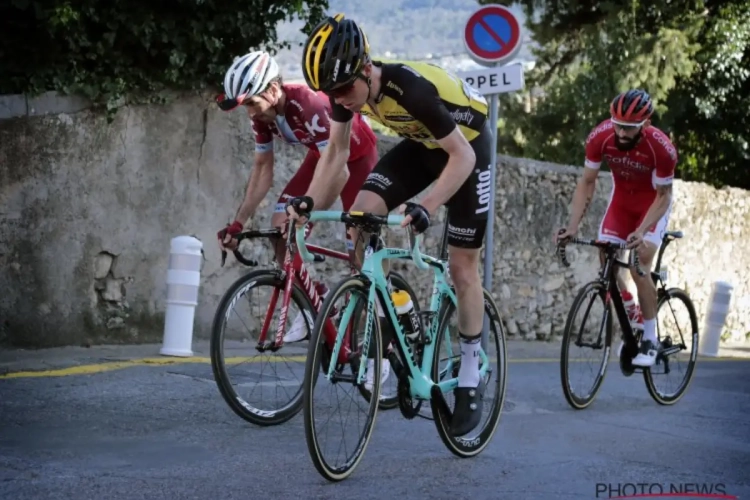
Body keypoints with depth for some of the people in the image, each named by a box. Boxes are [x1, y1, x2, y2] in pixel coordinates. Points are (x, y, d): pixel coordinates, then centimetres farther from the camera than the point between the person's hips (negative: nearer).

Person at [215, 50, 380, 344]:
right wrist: (238, 223, -11)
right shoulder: (262, 114, -18)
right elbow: (262, 170, -6)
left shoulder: (309, 105, -39)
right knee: (280, 227, -7)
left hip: (357, 155, -7)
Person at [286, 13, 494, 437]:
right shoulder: (347, 87, -20)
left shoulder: (413, 88, -39)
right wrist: (310, 202, -22)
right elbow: (337, 151, -8)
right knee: (361, 213, -16)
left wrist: (425, 207, -44)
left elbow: (462, 155, -34)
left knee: (462, 266, -2)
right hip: (420, 144, 6)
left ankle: (471, 377, 12)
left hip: (467, 145, -6)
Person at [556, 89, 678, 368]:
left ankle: (650, 339, -4)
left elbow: (663, 195, -23)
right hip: (621, 200, 4)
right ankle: (633, 318, 13)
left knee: (639, 267, -17)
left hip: (653, 203, -4)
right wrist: (573, 226, -24)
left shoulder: (661, 148, -35)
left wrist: (641, 231, -36)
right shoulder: (600, 137, -27)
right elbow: (587, 182, -16)